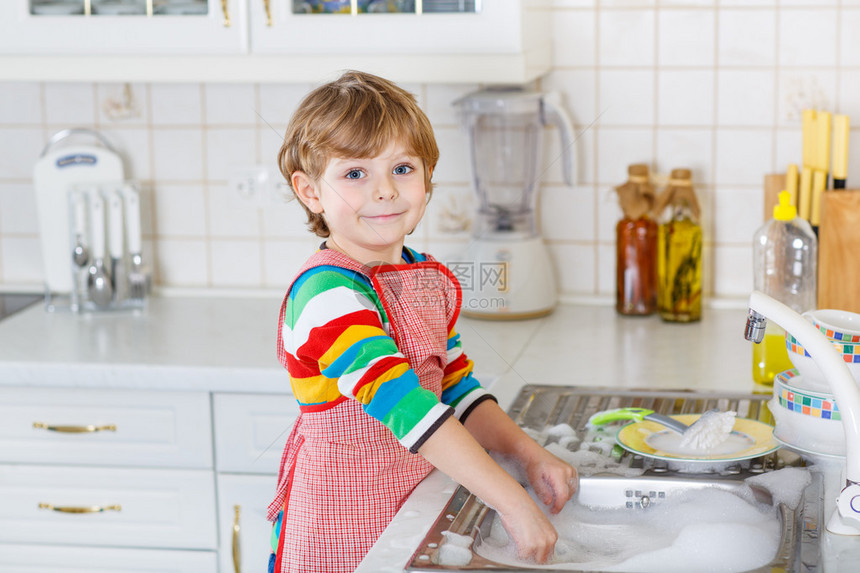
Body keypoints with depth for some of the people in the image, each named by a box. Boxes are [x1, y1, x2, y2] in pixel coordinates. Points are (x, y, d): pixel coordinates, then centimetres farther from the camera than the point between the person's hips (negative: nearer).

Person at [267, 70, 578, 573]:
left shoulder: (433, 281, 4)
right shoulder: (327, 293, -23)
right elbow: (402, 402, -30)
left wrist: (531, 456, -6)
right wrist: (512, 502, -33)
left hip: (416, 507, 7)